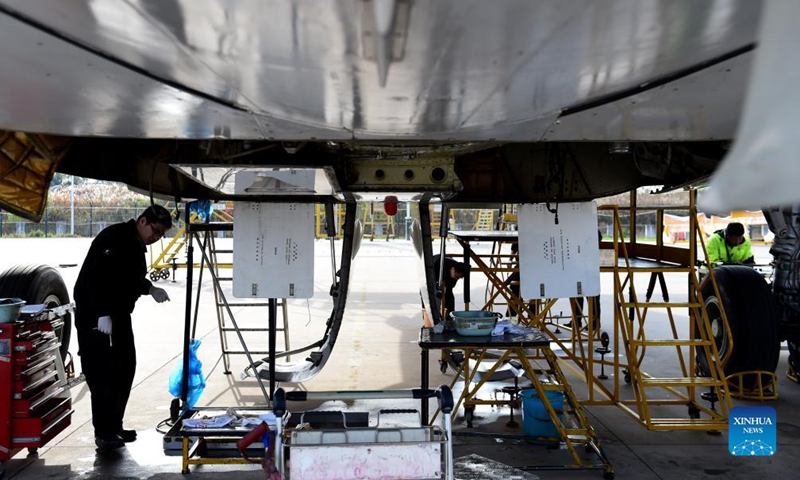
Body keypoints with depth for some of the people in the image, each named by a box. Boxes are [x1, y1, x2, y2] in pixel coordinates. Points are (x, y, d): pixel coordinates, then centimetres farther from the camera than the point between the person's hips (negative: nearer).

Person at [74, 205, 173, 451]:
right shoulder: (115, 237, -17)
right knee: (104, 373, -9)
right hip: (96, 316, -10)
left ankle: (114, 427, 22)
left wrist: (150, 289, 8)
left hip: (119, 314, 10)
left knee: (124, 370, 11)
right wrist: (103, 314, -31)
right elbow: (98, 276, -26)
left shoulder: (136, 245, 14)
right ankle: (104, 434, -2)